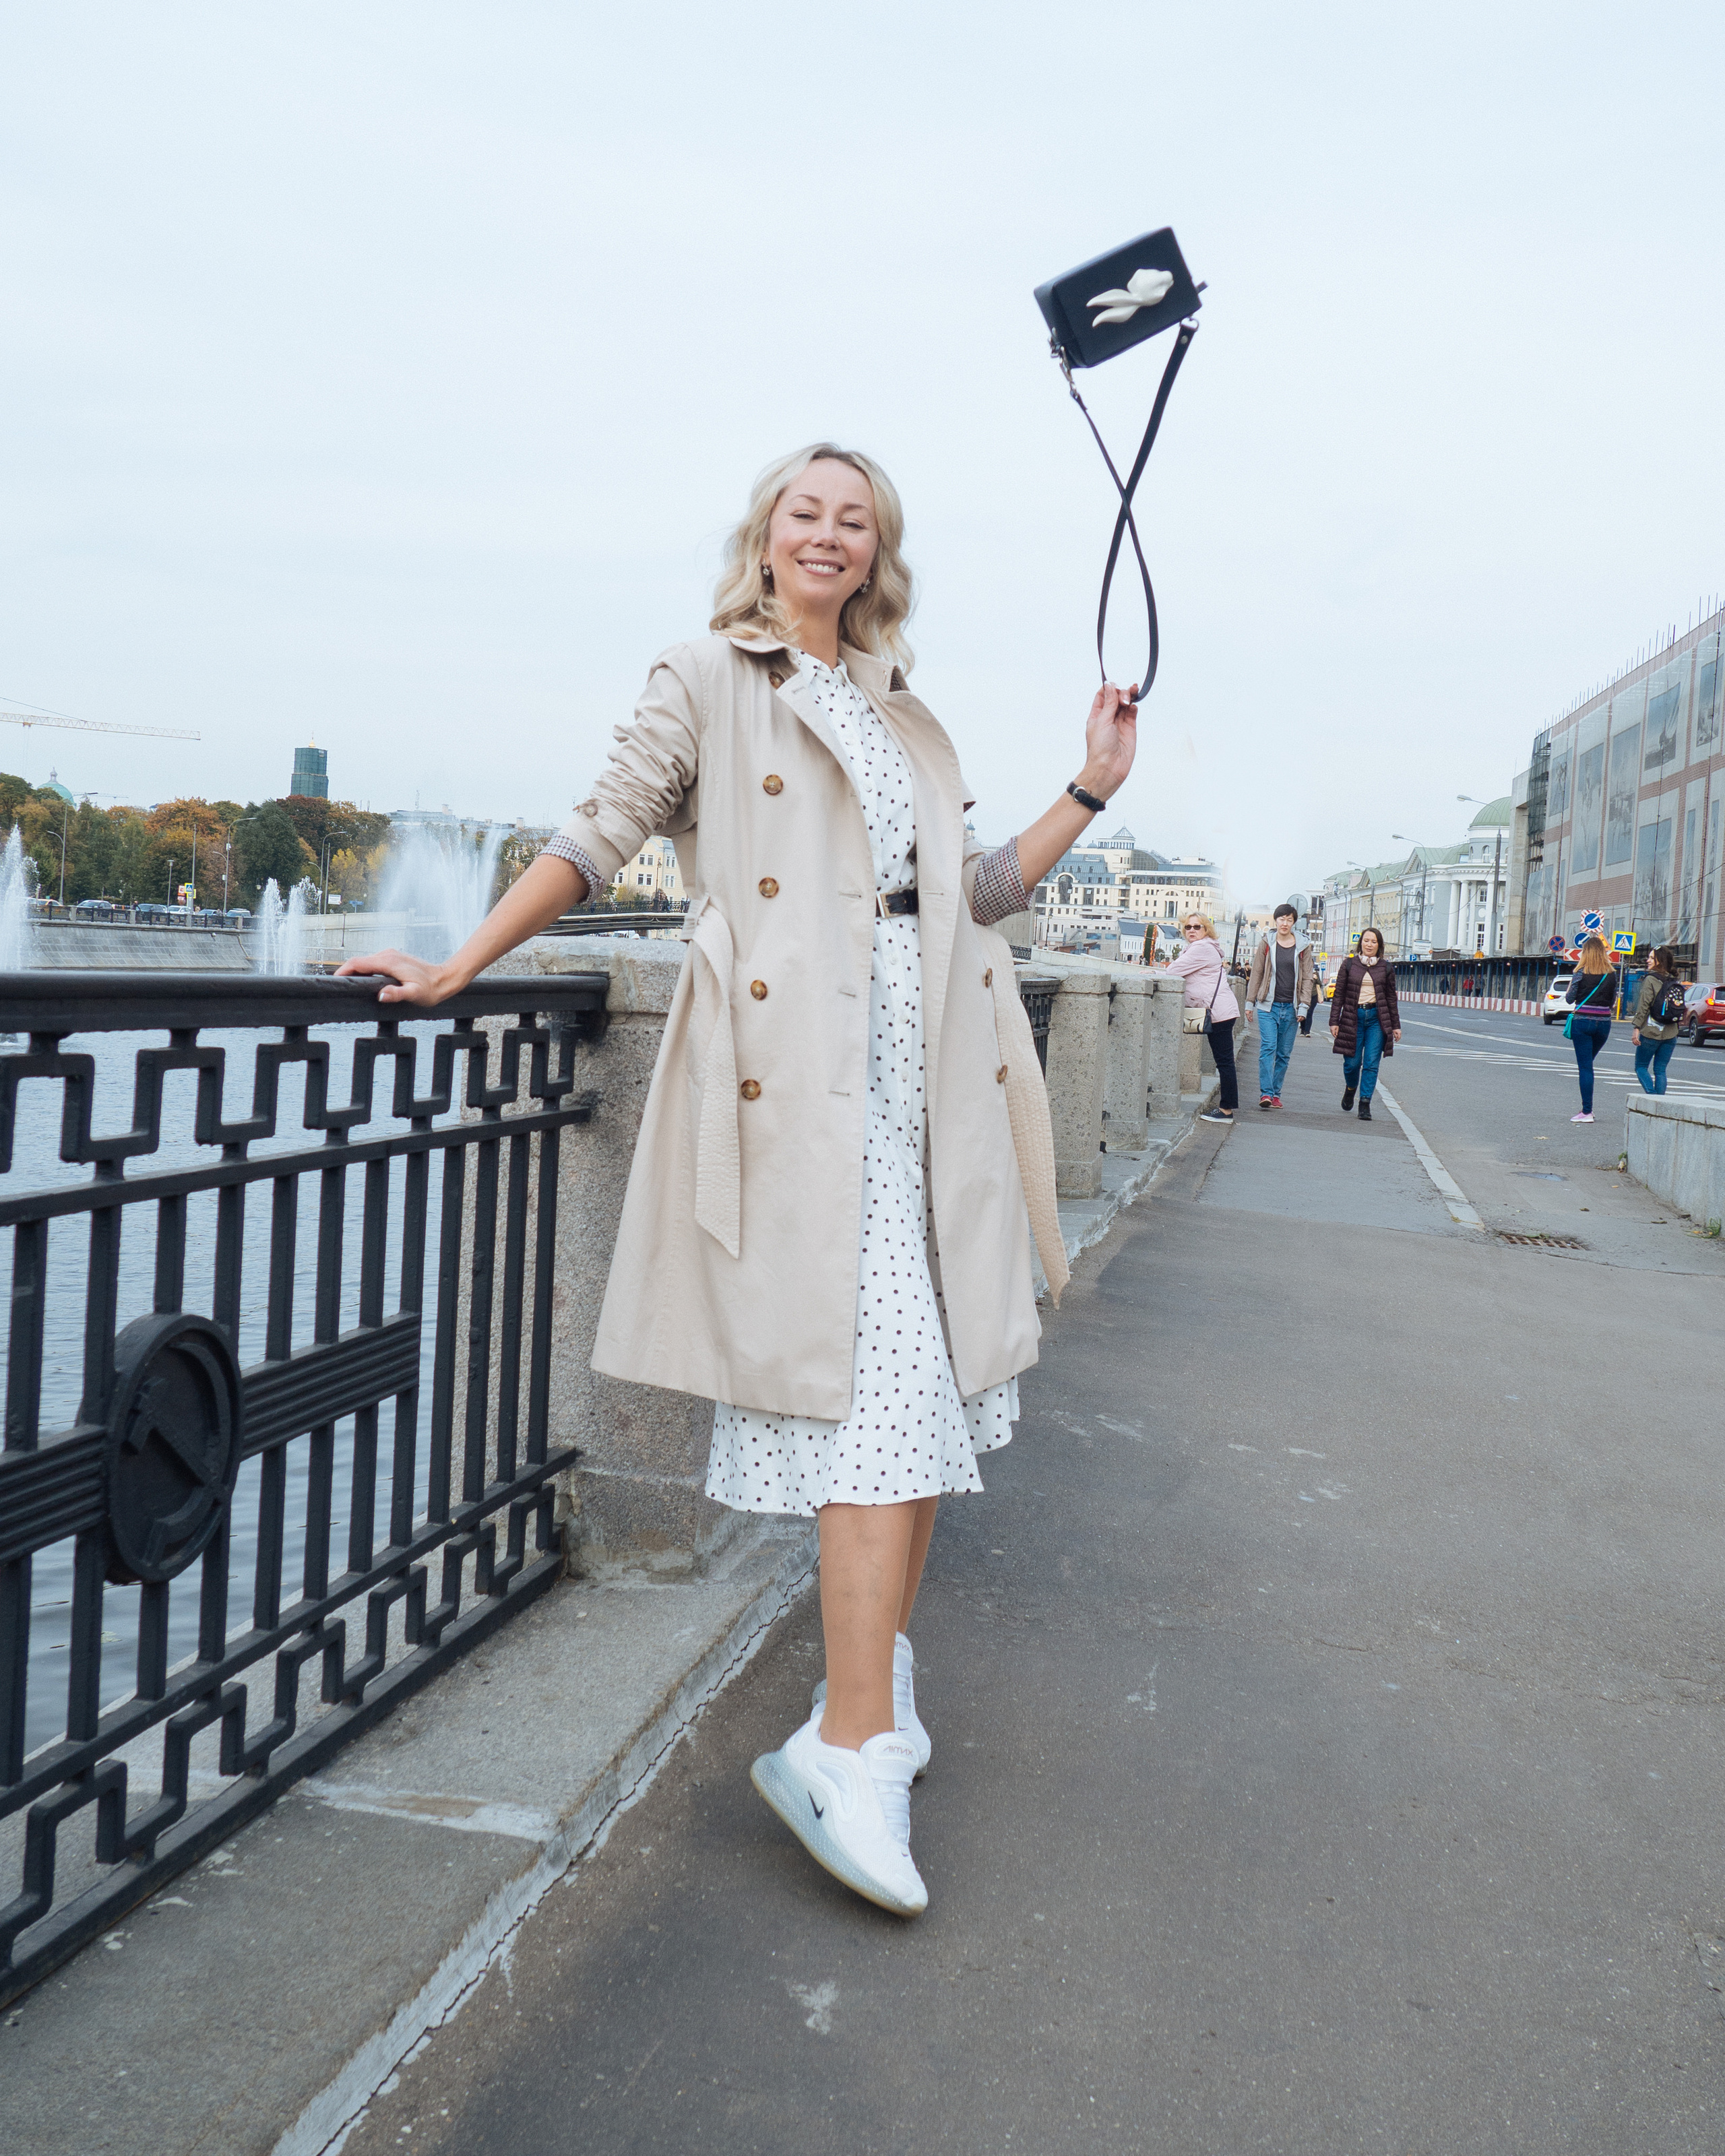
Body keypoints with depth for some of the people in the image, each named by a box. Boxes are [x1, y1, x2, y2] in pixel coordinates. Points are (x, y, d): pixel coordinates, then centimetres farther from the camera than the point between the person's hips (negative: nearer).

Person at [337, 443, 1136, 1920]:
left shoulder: (904, 716, 24)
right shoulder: (711, 678, 9)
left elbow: (978, 890, 22)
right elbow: (601, 834, 6)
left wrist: (1088, 794, 14)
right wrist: (460, 965, 2)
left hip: (928, 1063, 6)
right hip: (804, 1065, -6)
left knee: (938, 1367, 5)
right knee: (887, 1373, -15)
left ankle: (878, 1662, 22)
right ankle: (857, 1745, -12)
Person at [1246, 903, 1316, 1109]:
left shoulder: (1303, 946, 6)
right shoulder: (1267, 944, 5)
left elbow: (1307, 978, 7)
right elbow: (1256, 974, 9)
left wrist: (1303, 1005, -1)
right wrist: (1250, 1001, 6)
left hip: (1291, 1007, 1)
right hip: (1268, 1006, -1)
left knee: (1284, 1053, 5)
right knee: (1268, 1048, -13)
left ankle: (1276, 1093, 11)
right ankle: (1265, 1093, -16)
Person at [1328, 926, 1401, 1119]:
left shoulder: (1386, 968, 8)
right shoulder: (1349, 965, 5)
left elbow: (1391, 998, 12)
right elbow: (1339, 995, 5)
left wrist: (1396, 1026, 11)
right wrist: (1334, 1021, -1)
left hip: (1377, 1018, 1)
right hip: (1353, 1017, -1)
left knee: (1371, 1064, -4)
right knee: (1352, 1062, 0)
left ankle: (1365, 1103, 1)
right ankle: (1350, 1089, 31)